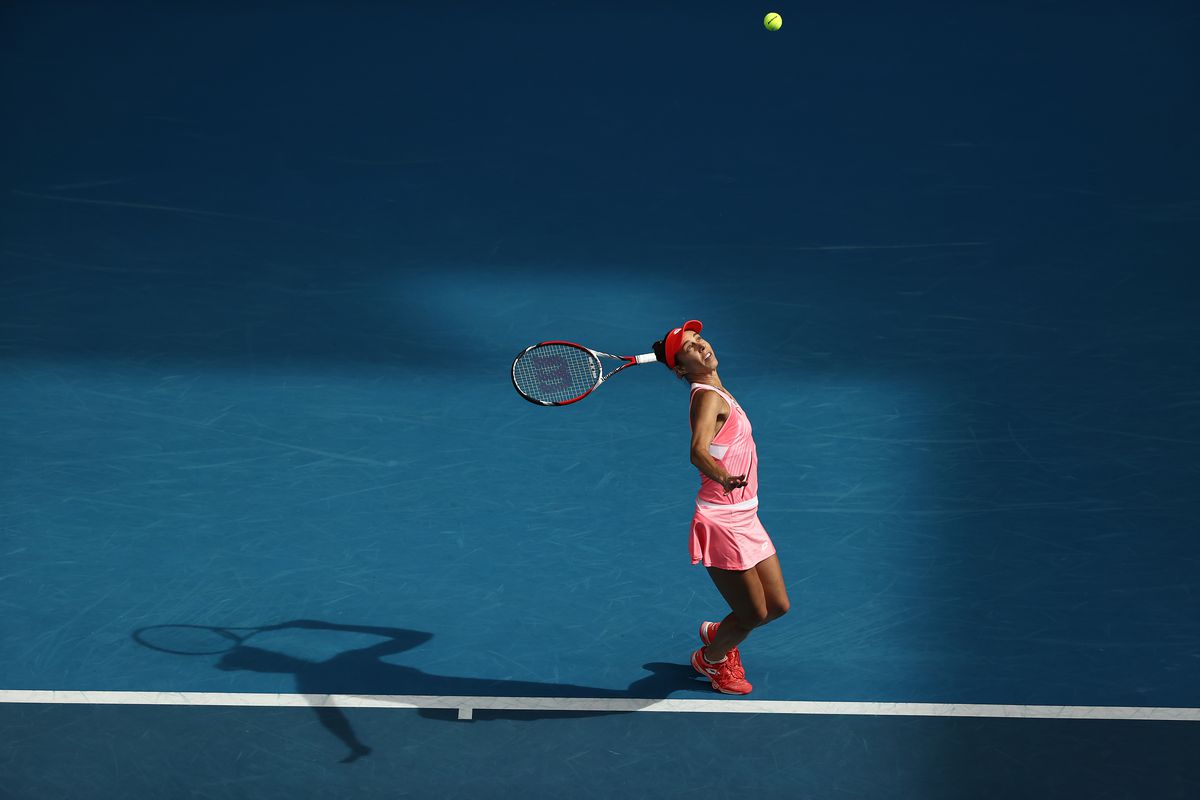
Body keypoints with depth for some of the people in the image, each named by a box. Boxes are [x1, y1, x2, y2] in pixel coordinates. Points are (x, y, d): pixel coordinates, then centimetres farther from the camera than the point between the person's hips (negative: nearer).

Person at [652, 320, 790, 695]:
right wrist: (724, 477, -56)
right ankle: (709, 659, 31)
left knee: (778, 606, 14)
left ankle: (716, 633, 42)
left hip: (745, 519, 9)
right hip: (722, 525, -9)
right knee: (753, 615, 1)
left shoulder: (717, 392, 7)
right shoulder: (708, 397, -19)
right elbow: (697, 452, -36)